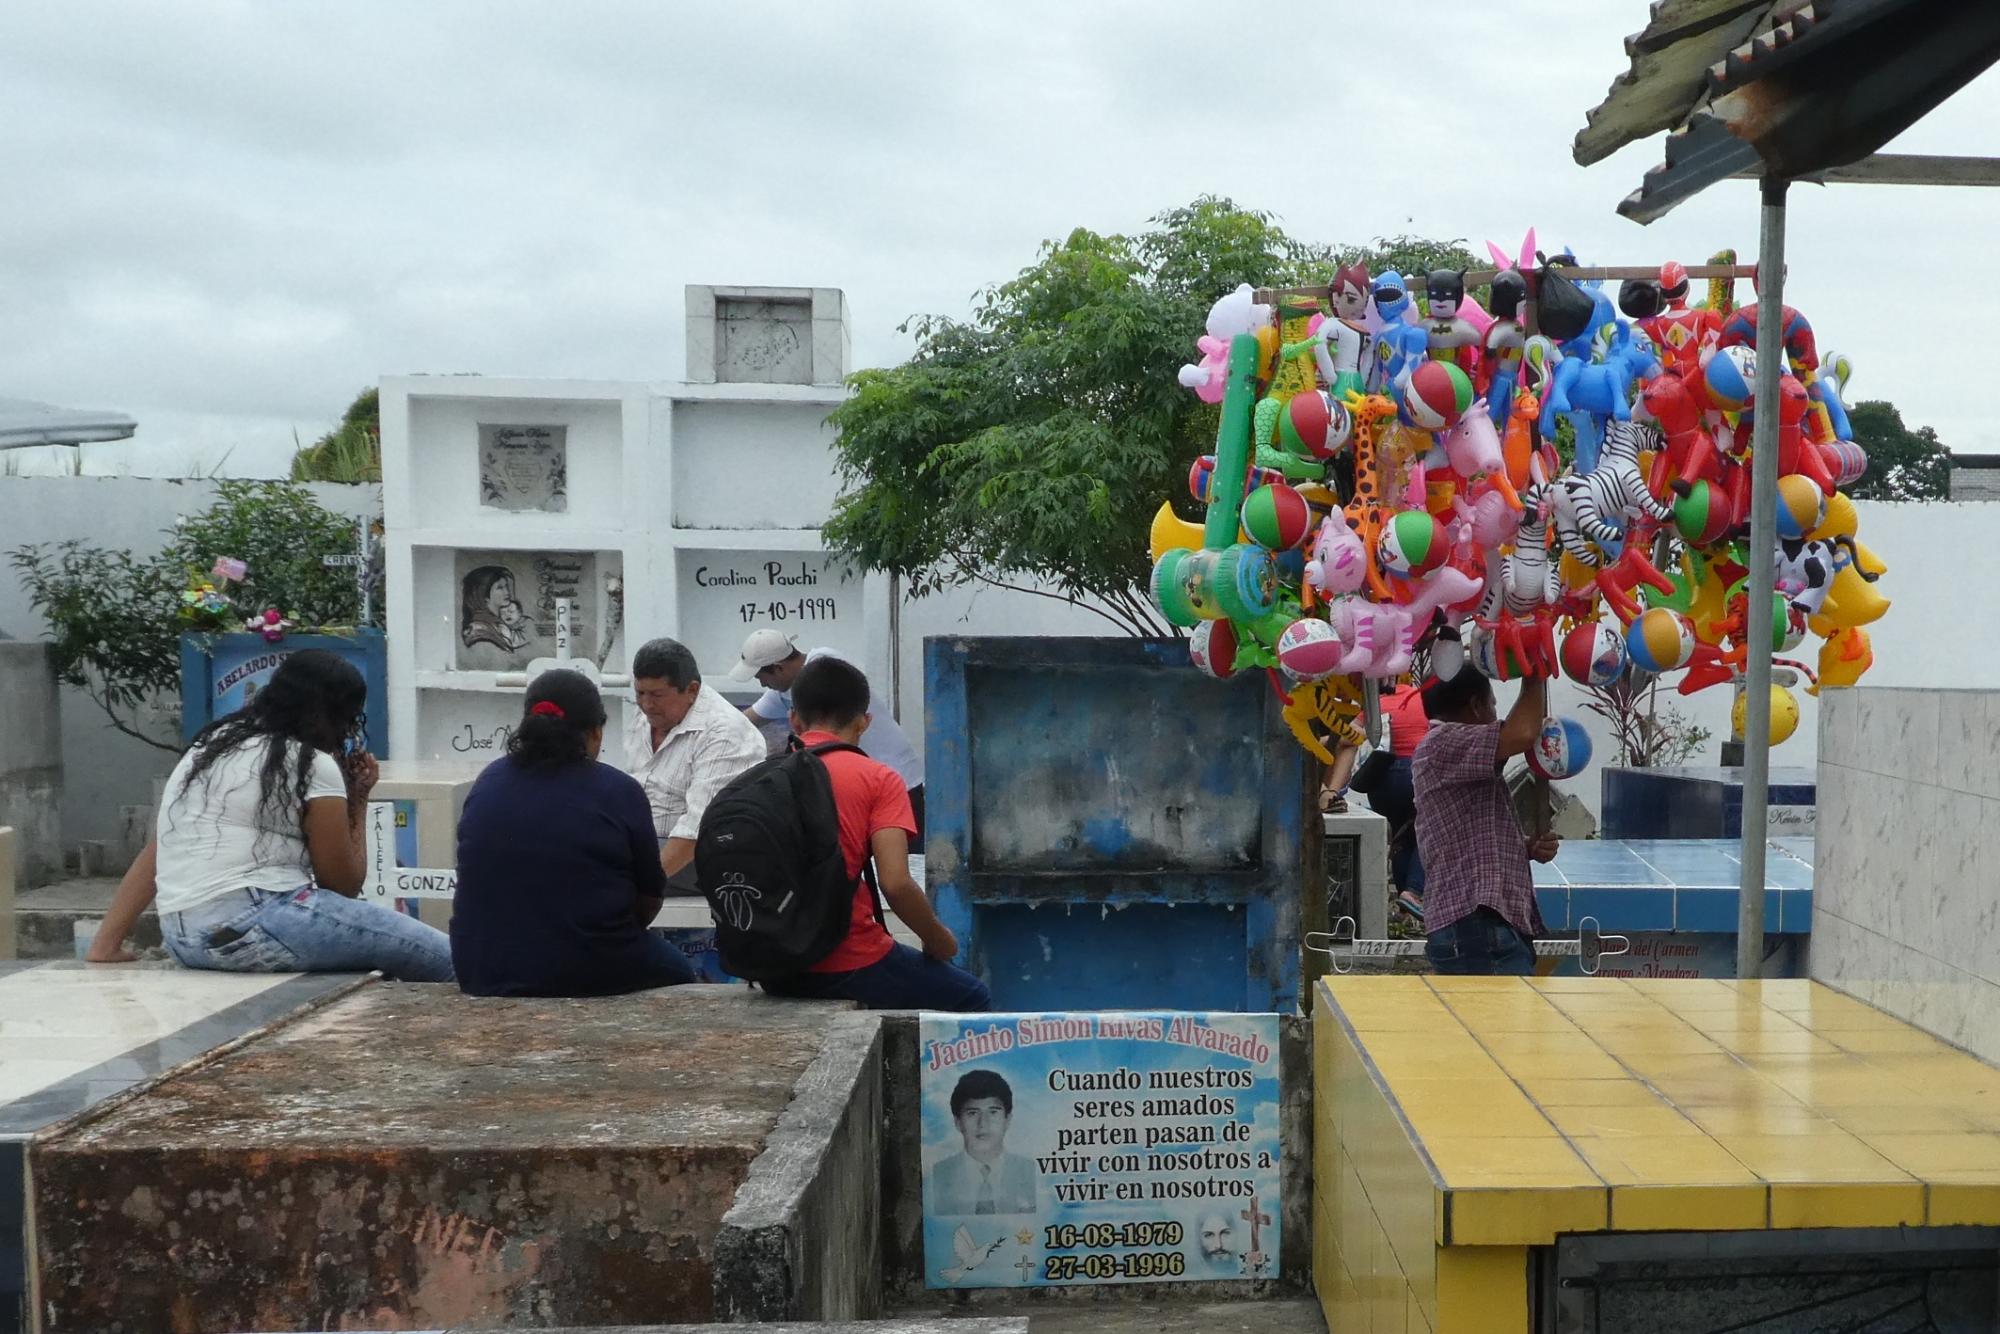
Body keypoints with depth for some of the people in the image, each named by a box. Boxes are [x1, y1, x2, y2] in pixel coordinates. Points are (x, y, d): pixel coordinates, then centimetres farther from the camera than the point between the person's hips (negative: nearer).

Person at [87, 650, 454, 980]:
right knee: (445, 960, -7)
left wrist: (106, 945, 19)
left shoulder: (212, 746, 20)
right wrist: (358, 801, 14)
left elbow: (152, 856, 18)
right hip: (251, 925, -9)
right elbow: (345, 884, 3)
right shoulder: (313, 766, -3)